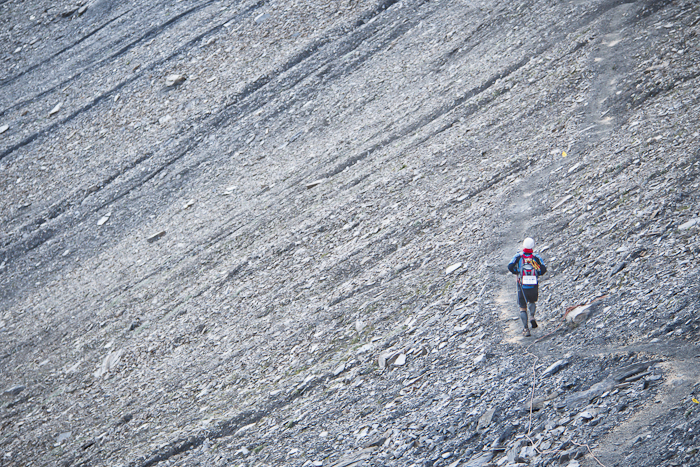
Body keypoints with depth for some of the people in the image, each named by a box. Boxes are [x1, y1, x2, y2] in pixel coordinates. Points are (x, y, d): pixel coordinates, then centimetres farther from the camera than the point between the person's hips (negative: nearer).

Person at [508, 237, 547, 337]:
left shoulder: (518, 256, -2)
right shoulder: (536, 257, 0)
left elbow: (510, 266, -14)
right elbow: (544, 269, -9)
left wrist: (517, 272, 4)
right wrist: (537, 274, 11)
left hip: (522, 286, -1)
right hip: (533, 286, 1)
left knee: (523, 308, 10)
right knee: (533, 301, 29)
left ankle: (526, 329, -2)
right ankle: (532, 317, 1)